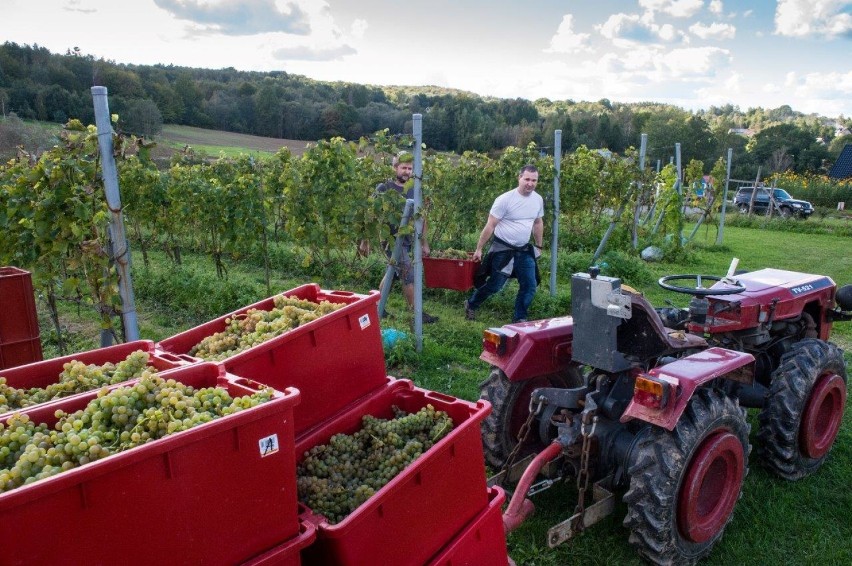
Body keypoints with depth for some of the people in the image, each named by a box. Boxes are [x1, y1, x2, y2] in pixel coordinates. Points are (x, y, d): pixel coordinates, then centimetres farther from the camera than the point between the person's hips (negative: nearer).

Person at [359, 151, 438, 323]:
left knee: (392, 273, 15)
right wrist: (365, 241, -7)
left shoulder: (414, 190, 6)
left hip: (407, 240, 6)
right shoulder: (384, 188, -10)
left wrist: (424, 242, 14)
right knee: (409, 276, -7)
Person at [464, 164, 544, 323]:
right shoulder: (505, 199, -17)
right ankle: (471, 305, 26)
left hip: (524, 250, 6)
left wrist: (539, 246, 20)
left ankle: (519, 318, 20)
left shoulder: (538, 200, 1)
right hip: (503, 250, -5)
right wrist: (479, 249, -12)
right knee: (495, 285, 1)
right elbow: (490, 226, -14)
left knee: (530, 286, 3)